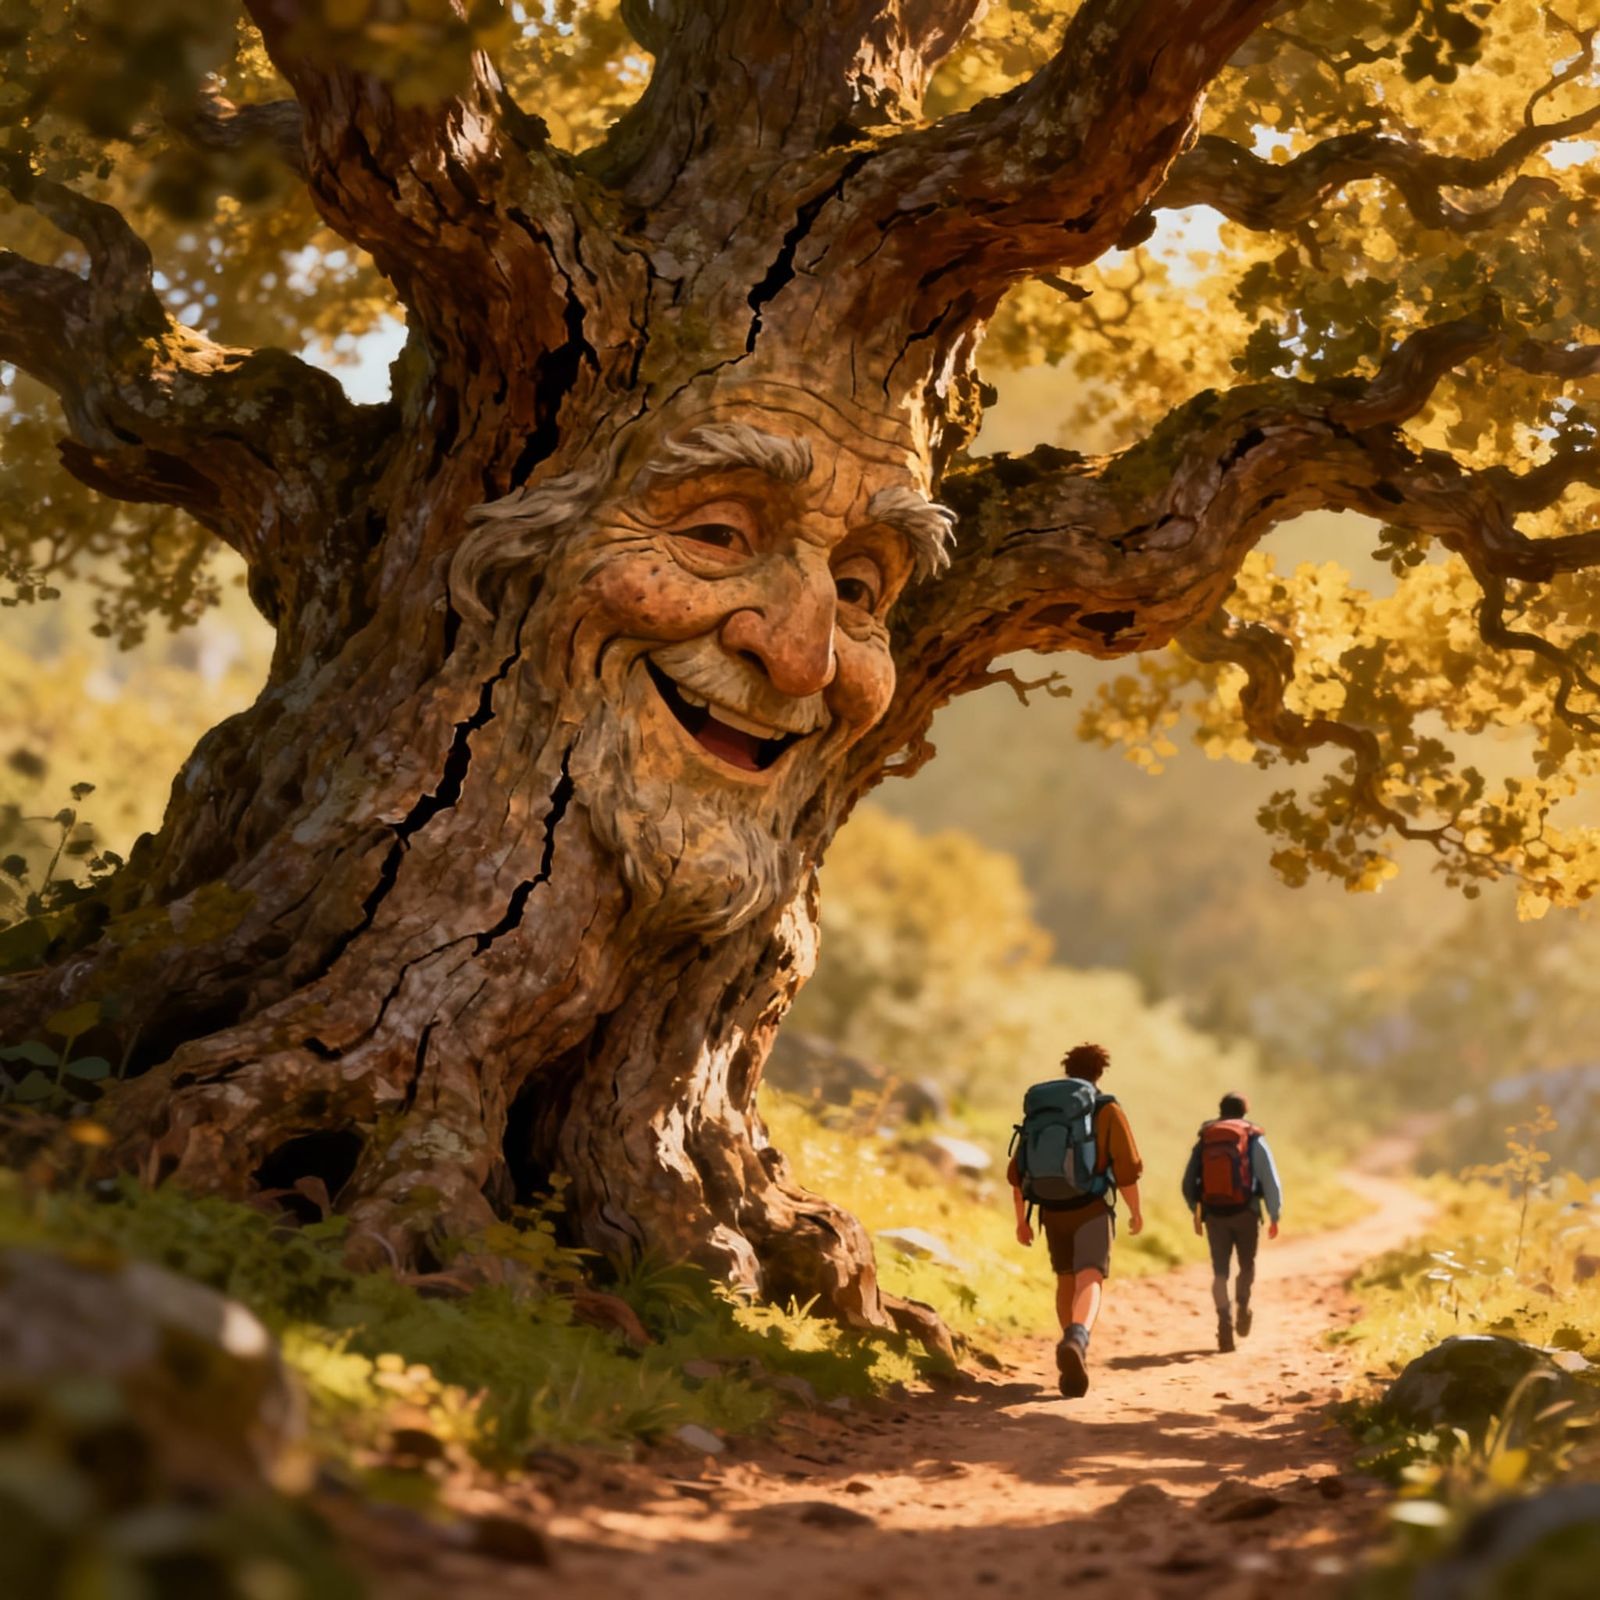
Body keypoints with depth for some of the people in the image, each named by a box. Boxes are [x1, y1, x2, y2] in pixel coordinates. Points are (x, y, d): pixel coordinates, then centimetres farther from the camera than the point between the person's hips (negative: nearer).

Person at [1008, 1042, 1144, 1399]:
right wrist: (1136, 1211, 8)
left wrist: (1021, 1220, 15)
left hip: (1053, 1210, 4)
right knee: (1089, 1282, -17)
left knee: (1066, 1281, 23)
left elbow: (1018, 1170, 8)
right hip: (1092, 1208, -4)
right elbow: (1127, 1168, -7)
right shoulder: (1108, 1111, 0)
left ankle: (1073, 1355, 32)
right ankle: (1076, 1342, -45)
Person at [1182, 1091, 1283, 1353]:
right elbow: (1271, 1180, -4)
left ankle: (1225, 1321, -10)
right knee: (1247, 1265, 19)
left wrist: (1196, 1212, 24)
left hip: (1213, 1213, 2)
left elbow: (1188, 1183, 11)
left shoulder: (1204, 1140, 9)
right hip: (1245, 1212, -1)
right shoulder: (1254, 1139, 3)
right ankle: (1243, 1307, 1)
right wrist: (1275, 1216, 0)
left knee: (1220, 1271, 5)